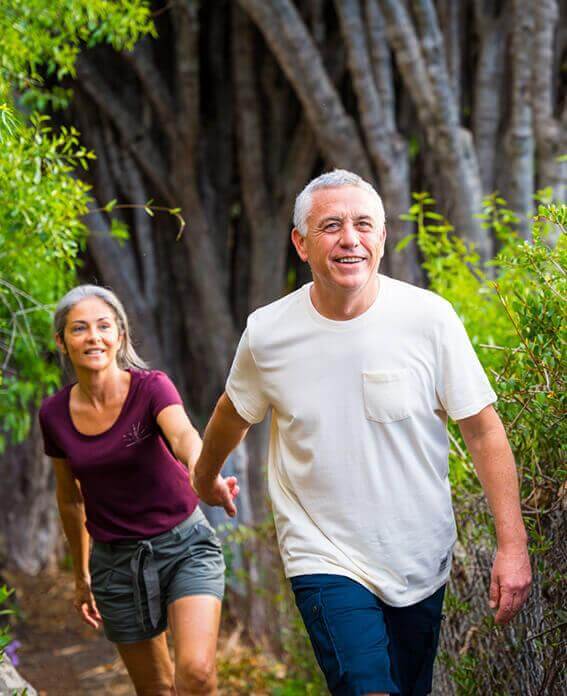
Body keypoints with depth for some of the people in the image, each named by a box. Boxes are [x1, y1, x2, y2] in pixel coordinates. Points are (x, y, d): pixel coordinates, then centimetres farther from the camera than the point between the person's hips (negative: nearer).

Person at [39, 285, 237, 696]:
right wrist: (81, 576, 18)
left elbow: (183, 435, -36)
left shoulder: (151, 388, -14)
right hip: (114, 558, 3)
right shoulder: (55, 415, -4)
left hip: (184, 544, -3)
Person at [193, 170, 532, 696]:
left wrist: (512, 545, -11)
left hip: (422, 566, 2)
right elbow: (233, 415, 13)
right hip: (326, 561, -1)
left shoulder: (429, 318, -10)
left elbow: (483, 432, -6)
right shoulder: (267, 333, -7)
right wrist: (205, 478, 30)